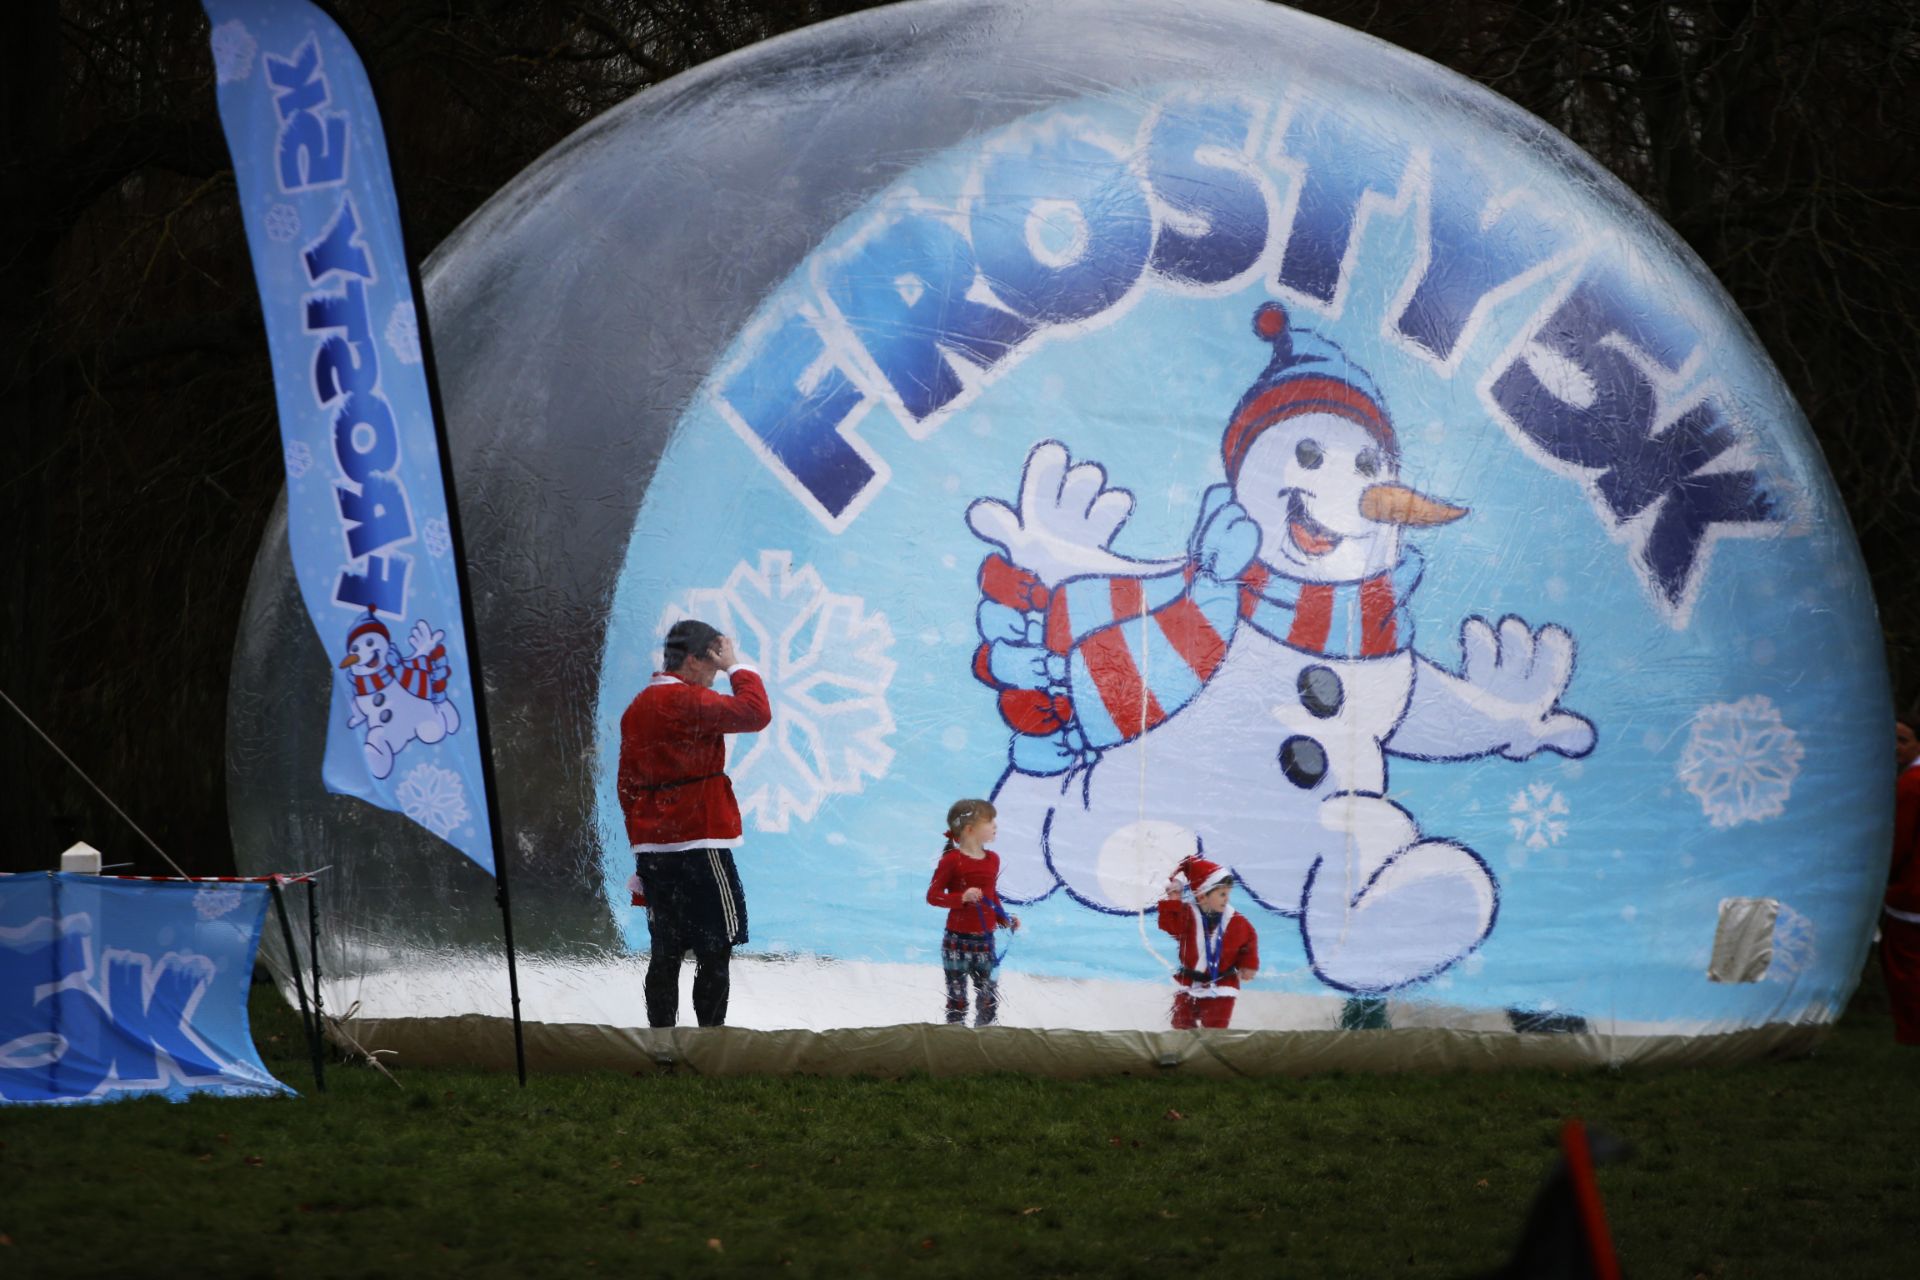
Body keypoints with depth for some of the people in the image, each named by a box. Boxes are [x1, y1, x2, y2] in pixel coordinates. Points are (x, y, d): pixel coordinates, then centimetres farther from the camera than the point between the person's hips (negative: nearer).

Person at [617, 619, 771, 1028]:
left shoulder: (636, 709, 14)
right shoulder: (687, 701, -12)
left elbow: (627, 787, 18)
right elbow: (755, 714, -22)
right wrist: (736, 666, -8)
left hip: (652, 850, 8)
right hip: (699, 847, -8)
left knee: (666, 950, 10)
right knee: (715, 951, -4)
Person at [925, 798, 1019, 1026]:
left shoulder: (992, 859, 7)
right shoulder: (952, 860, -13)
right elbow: (933, 895, -13)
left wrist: (1004, 919, 6)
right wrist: (962, 898, -26)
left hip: (984, 940, 6)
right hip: (957, 941, -6)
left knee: (989, 998, 9)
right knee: (957, 998, 3)